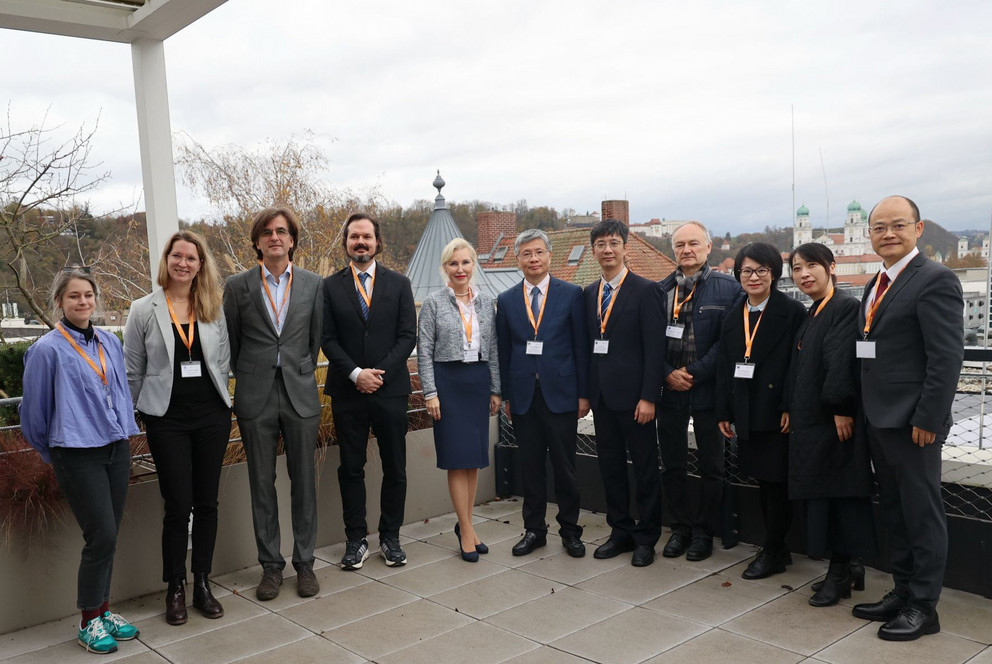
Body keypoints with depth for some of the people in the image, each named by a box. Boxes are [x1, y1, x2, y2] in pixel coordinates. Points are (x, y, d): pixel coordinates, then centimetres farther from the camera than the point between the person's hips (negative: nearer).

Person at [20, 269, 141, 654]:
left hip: (116, 450, 5)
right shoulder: (47, 350, -9)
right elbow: (35, 412, 0)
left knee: (107, 538, 11)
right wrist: (53, 455, 10)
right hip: (78, 457, -5)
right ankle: (89, 624, 10)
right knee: (102, 537, -6)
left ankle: (103, 612, 25)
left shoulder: (110, 343, 8)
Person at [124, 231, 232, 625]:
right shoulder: (144, 310, -1)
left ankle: (202, 584, 22)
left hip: (212, 416, 2)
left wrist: (218, 399, 5)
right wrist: (136, 415, 3)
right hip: (166, 419, -2)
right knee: (177, 506, 0)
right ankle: (175, 589, 17)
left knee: (206, 502, 8)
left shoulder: (213, 308, 5)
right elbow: (133, 371, 3)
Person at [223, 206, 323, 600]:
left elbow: (316, 339, 10)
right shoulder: (238, 286, 2)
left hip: (300, 395, 1)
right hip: (255, 399, 0)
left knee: (304, 483, 6)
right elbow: (231, 344, 8)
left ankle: (304, 564, 19)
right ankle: (271, 566, 20)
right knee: (262, 485, 7)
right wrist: (249, 380, 9)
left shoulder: (312, 284, 4)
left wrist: (301, 373, 10)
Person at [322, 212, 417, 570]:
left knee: (395, 468, 6)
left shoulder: (398, 284, 5)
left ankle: (390, 537, 19)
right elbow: (328, 339, 0)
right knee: (351, 469, 6)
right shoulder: (330, 286, 5)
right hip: (347, 391, 0)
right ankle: (356, 539, 17)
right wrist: (355, 374, -13)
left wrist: (380, 372, -12)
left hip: (390, 389, 0)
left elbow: (408, 336, 0)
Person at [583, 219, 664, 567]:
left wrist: (648, 397, -16)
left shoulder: (645, 290, -7)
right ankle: (620, 531, 27)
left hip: (633, 395, -6)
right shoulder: (589, 293, 11)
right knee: (610, 466, 13)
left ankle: (646, 538, 18)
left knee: (645, 467, 5)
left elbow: (654, 348, -11)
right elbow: (588, 344, 12)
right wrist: (584, 392, 7)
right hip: (601, 395, 6)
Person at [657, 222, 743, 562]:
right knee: (672, 466, 10)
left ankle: (704, 530, 22)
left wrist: (695, 374, -13)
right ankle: (680, 527, 25)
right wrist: (668, 374, -9)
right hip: (669, 390, 3)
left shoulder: (728, 288, -4)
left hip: (708, 390, -3)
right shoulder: (660, 290, 6)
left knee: (711, 467, 7)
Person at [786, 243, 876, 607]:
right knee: (819, 493, 12)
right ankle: (849, 567, 24)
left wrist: (841, 409, -25)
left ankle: (842, 570, 10)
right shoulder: (810, 315, 17)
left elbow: (842, 361, -20)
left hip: (835, 420, -9)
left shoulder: (846, 307, -11)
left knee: (836, 492, -2)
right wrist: (792, 413, 14)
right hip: (810, 420, 9)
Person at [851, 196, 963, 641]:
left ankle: (923, 607, 16)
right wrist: (865, 412, 11)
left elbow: (947, 357, -17)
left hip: (912, 423, -8)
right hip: (879, 421, 8)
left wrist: (928, 419, -19)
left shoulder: (935, 280, -12)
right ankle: (902, 592, 29)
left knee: (922, 515, 4)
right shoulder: (876, 285, 15)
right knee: (893, 513, 16)